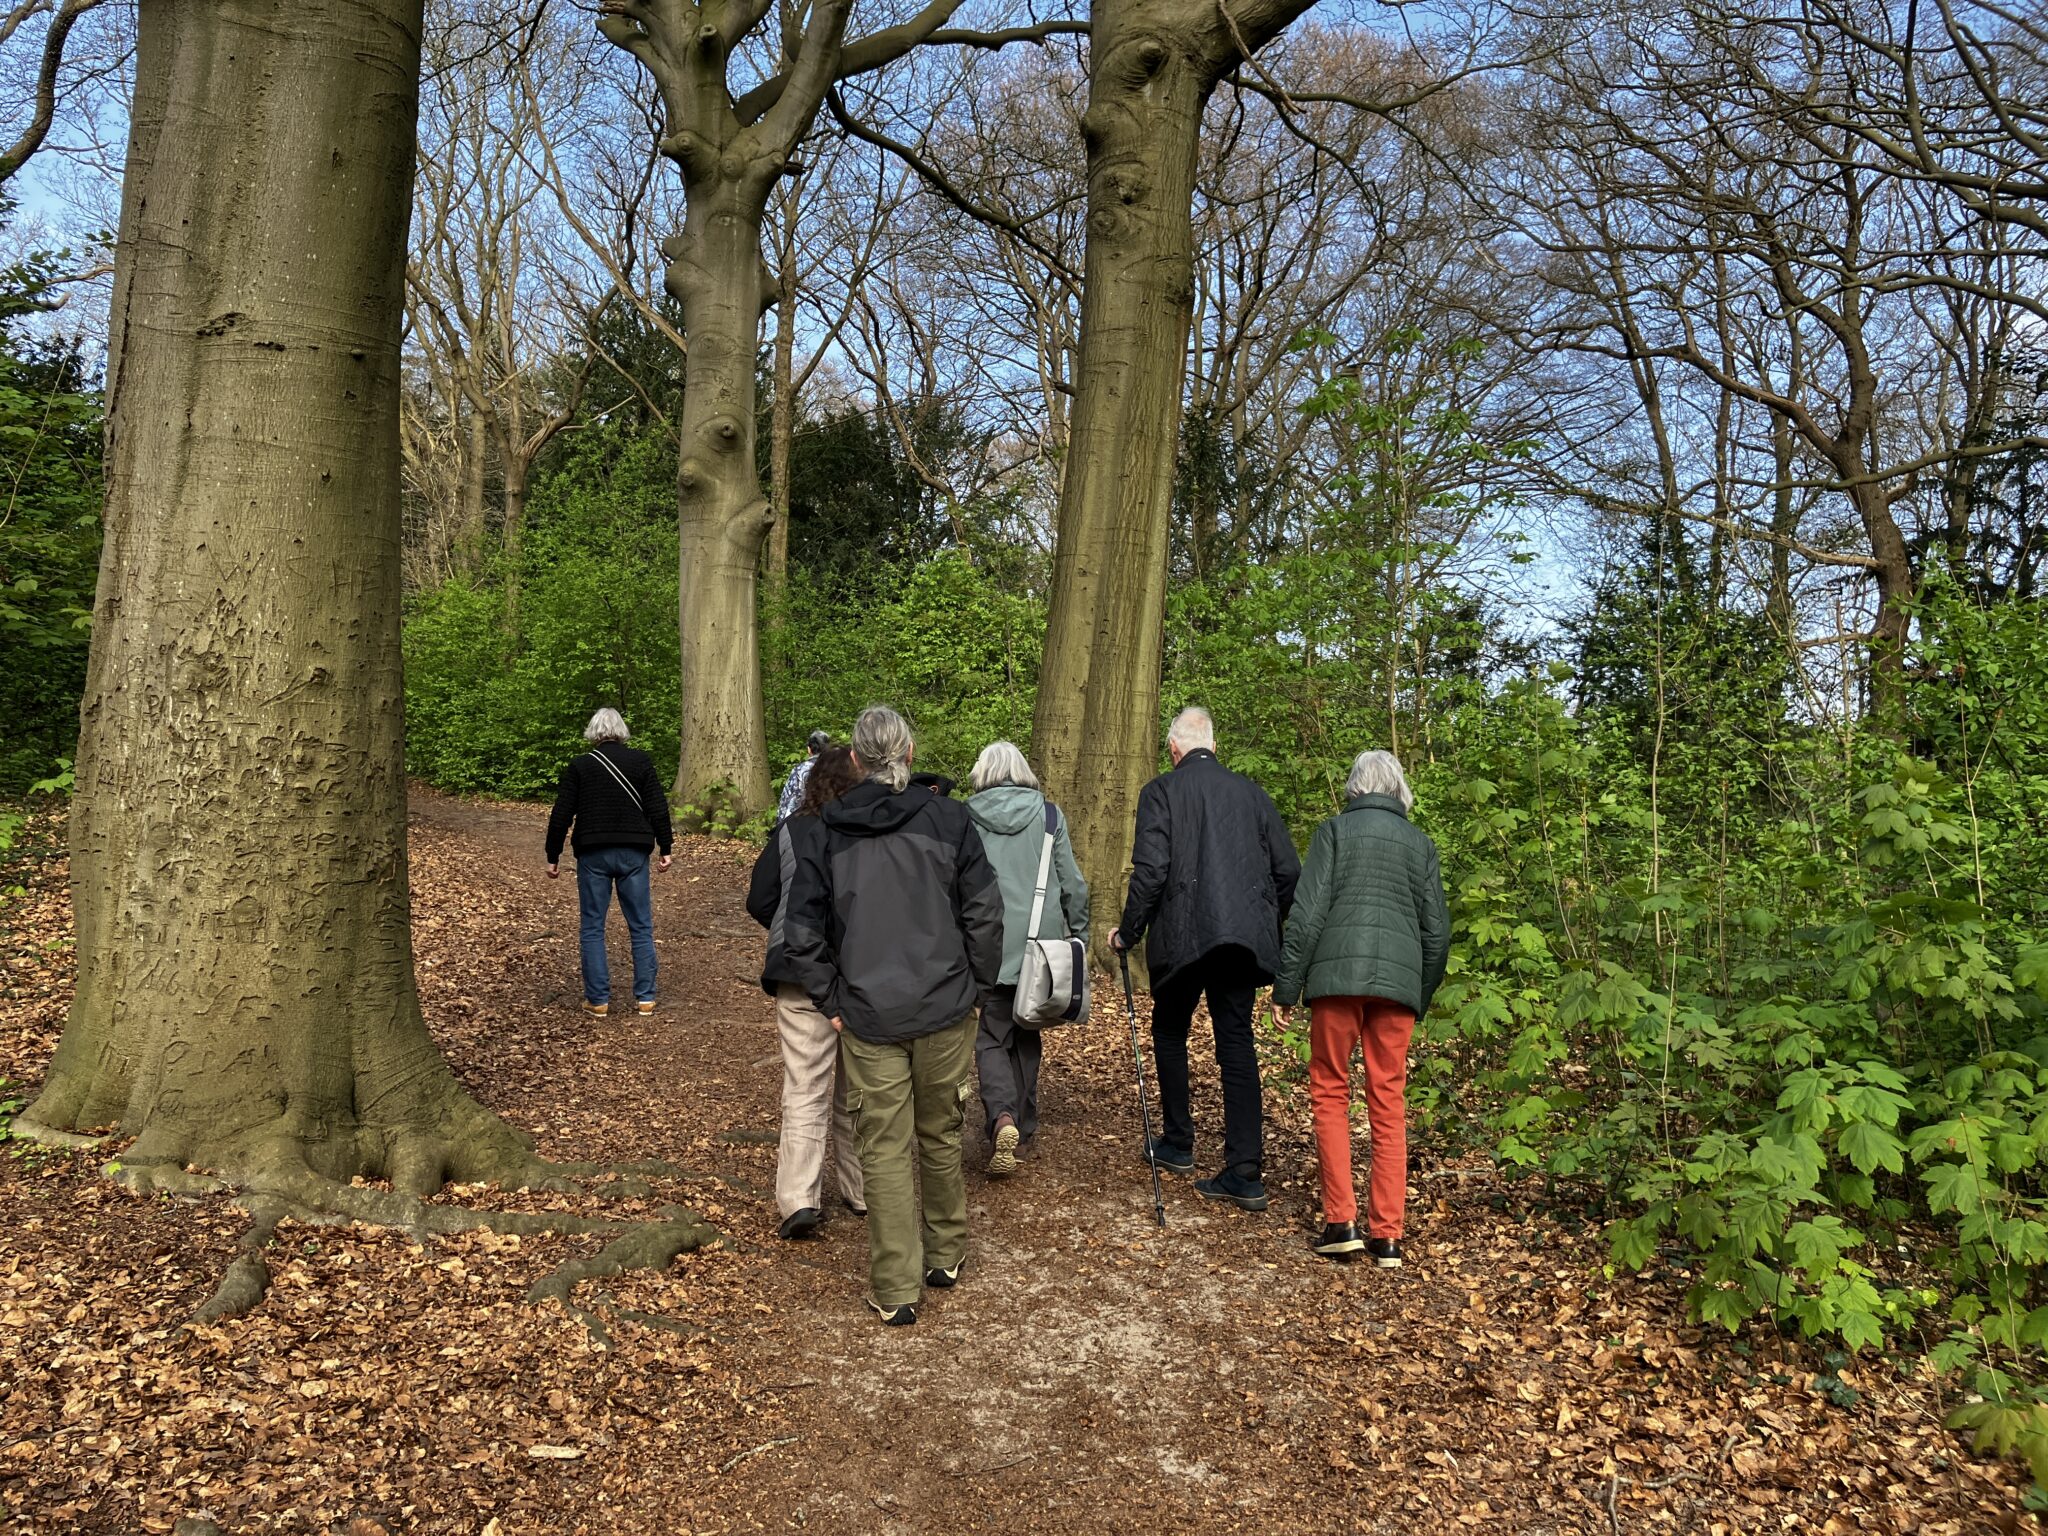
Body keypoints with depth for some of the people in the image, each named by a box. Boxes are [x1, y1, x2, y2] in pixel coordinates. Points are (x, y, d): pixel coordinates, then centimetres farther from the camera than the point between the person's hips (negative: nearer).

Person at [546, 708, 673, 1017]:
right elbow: (658, 807, -1)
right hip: (633, 854, 1)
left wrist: (553, 856, 7)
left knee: (593, 927, 8)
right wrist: (665, 847, 6)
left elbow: (561, 815, -1)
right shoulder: (640, 761, 1)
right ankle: (645, 997, 8)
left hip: (593, 855, -1)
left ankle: (597, 999, 7)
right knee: (641, 926, 8)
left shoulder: (579, 766, 0)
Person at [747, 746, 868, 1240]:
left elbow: (759, 902, -1)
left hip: (803, 978, -1)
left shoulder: (790, 833, -3)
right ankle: (862, 1190, 24)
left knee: (804, 1090, 1)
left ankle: (799, 1198, -8)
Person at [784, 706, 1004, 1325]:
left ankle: (896, 1290, 9)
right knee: (941, 1135, 17)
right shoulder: (948, 819, -4)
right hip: (945, 1009, 1)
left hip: (869, 1018, 0)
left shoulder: (827, 833, 0)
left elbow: (802, 929, -1)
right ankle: (945, 1257, 32)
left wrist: (833, 1002, 5)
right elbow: (983, 912, -6)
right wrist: (976, 988, 4)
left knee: (885, 1150, 6)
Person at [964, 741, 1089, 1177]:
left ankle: (1002, 1117, -18)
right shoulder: (1049, 815, 1)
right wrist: (1079, 933, 12)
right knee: (1026, 1034, 17)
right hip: (1041, 941, 2)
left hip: (988, 944, -2)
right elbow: (1072, 883, 2)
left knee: (992, 1037, 5)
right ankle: (1024, 1124, 24)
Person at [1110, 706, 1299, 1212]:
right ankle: (1245, 1174, 1)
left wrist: (1128, 932, -1)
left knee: (1169, 1034, 18)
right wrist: (1269, 923, 21)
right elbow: (1288, 870, 8)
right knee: (1236, 1043, 5)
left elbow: (1150, 870, -13)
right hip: (1244, 937, 4)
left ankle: (1177, 1144, 28)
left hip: (1182, 937, -3)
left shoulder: (1161, 791, -3)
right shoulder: (1251, 792, 10)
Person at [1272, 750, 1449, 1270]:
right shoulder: (1420, 842, 13)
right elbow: (1437, 931, 12)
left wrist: (1286, 987, 0)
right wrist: (1420, 1001, 22)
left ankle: (1341, 1221, 2)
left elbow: (1308, 913, -4)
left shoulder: (1335, 830, 4)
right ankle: (1386, 1235, 8)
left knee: (1330, 1092, 8)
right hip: (1397, 980, 3)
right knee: (1389, 1103, 7)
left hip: (1338, 977, -3)